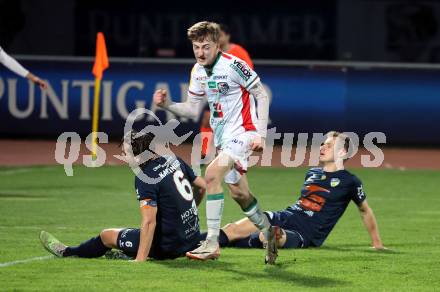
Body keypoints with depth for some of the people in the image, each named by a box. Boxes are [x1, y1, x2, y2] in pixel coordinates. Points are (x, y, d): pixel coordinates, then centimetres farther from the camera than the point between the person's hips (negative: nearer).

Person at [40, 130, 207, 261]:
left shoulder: (145, 178, -19)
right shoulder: (173, 159, 3)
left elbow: (149, 222, -26)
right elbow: (203, 186, 12)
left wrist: (140, 261, -27)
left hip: (168, 246, -6)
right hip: (192, 238, 7)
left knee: (107, 235, 12)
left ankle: (66, 253, 35)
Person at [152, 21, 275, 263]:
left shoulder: (233, 65, -17)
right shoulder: (198, 72, 5)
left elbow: (262, 96, -11)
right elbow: (192, 110, 11)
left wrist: (260, 134, -17)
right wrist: (166, 104, -6)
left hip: (242, 132, -8)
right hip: (222, 136, 8)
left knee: (212, 174, -25)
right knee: (239, 193, 15)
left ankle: (212, 243, -23)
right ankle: (268, 234, 38)